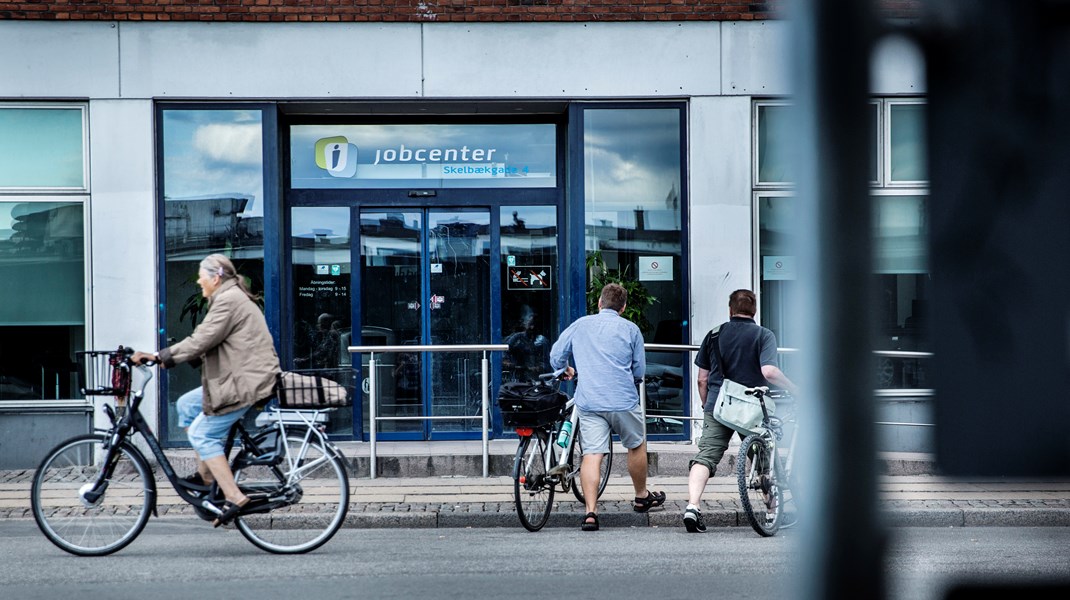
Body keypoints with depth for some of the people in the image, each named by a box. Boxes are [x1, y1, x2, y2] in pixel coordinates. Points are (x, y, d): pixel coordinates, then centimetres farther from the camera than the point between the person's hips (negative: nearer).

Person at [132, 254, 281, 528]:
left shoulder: (228, 301, -15)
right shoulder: (230, 298, 20)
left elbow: (201, 341, -21)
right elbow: (205, 341, 20)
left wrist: (161, 356, -16)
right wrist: (168, 356, 12)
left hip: (247, 382, -11)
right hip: (239, 378, 11)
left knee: (202, 434, -9)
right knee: (187, 405, 15)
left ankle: (234, 497, -12)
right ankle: (205, 474, 16)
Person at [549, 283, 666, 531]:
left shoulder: (580, 324, 9)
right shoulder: (630, 329, 5)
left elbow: (556, 355, 12)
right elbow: (639, 371, 7)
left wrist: (565, 370, 34)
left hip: (588, 402, 1)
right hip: (623, 400, -1)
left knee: (592, 454, -4)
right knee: (637, 446, 20)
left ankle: (590, 511, -15)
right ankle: (642, 497, 36)